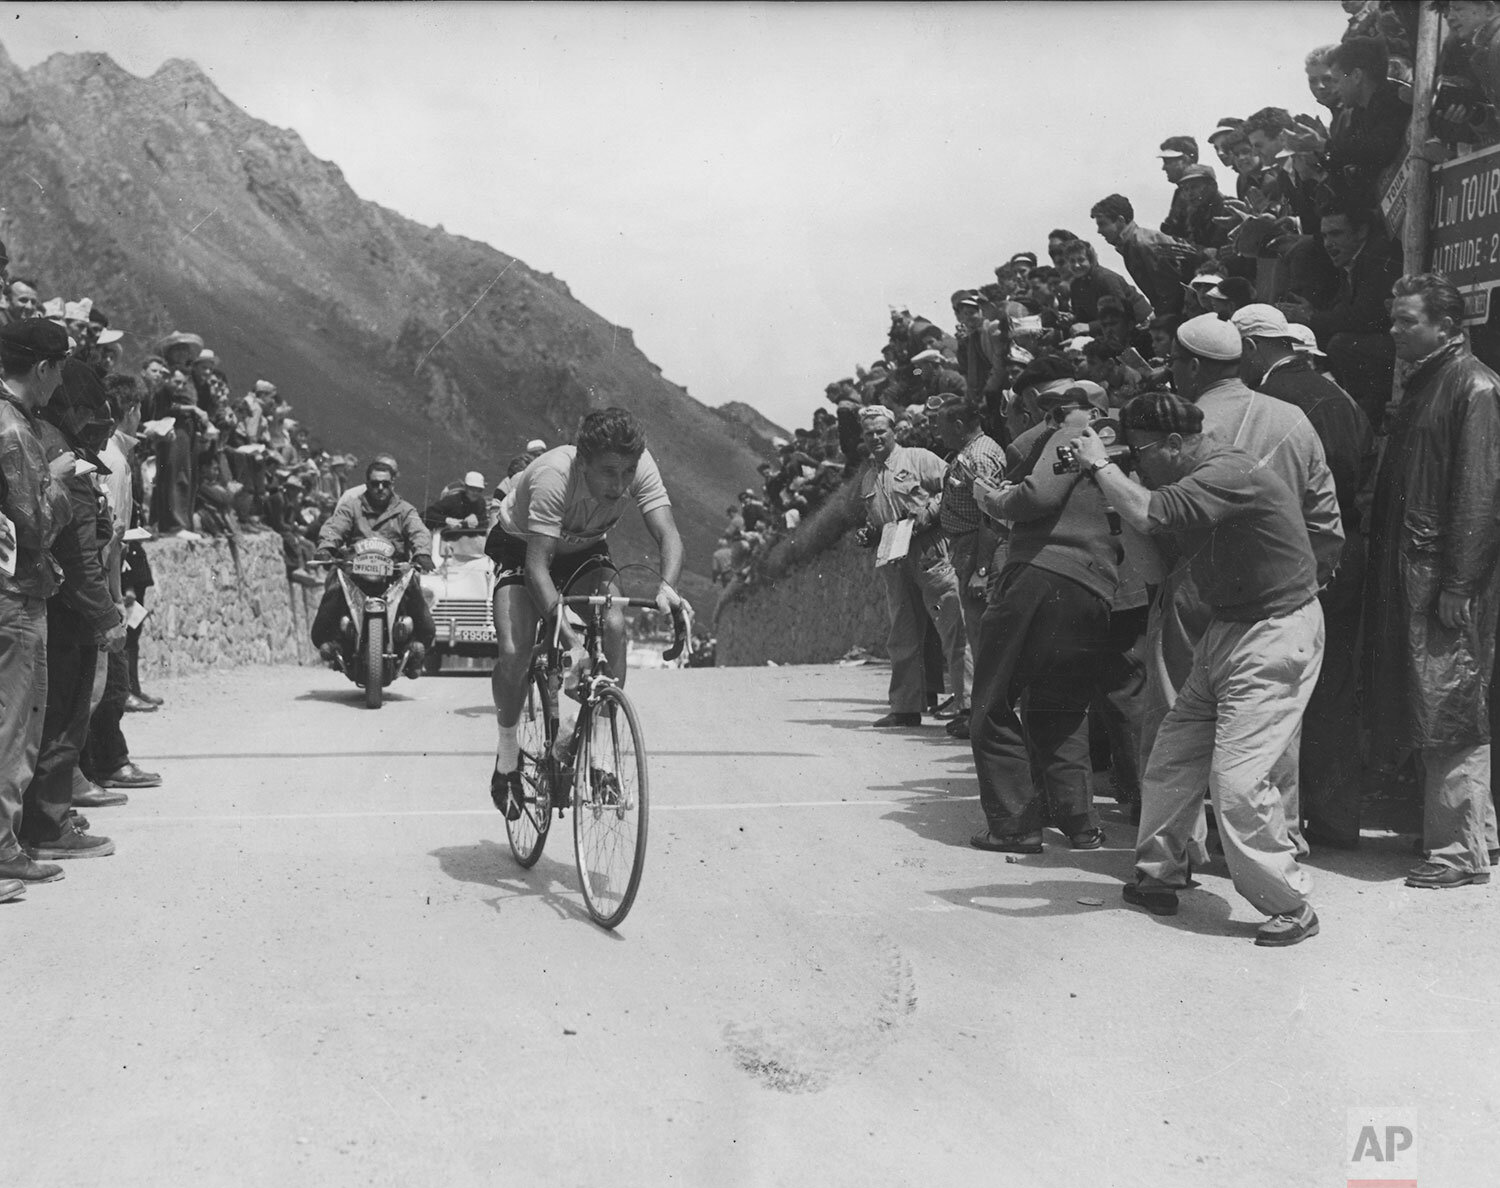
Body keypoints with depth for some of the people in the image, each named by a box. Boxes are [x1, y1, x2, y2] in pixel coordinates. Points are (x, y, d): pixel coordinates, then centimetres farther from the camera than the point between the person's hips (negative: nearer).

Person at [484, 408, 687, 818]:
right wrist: (565, 629, -53)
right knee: (514, 652, -24)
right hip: (521, 548, -3)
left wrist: (667, 585, -53)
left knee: (614, 627, -24)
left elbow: (668, 535, -32)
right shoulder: (553, 476, -39)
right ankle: (507, 746, 4)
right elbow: (537, 565, -41)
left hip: (584, 549, 3)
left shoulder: (639, 466, -28)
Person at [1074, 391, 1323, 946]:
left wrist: (1099, 464, -18)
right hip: (1228, 629, 10)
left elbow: (1148, 514, -33)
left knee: (1237, 776, -13)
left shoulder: (1230, 473, -23)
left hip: (1276, 633, -10)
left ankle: (1291, 907, 0)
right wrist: (1104, 472, 2)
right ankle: (1158, 879, 24)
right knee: (1171, 758, 10)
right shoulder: (1201, 477, 9)